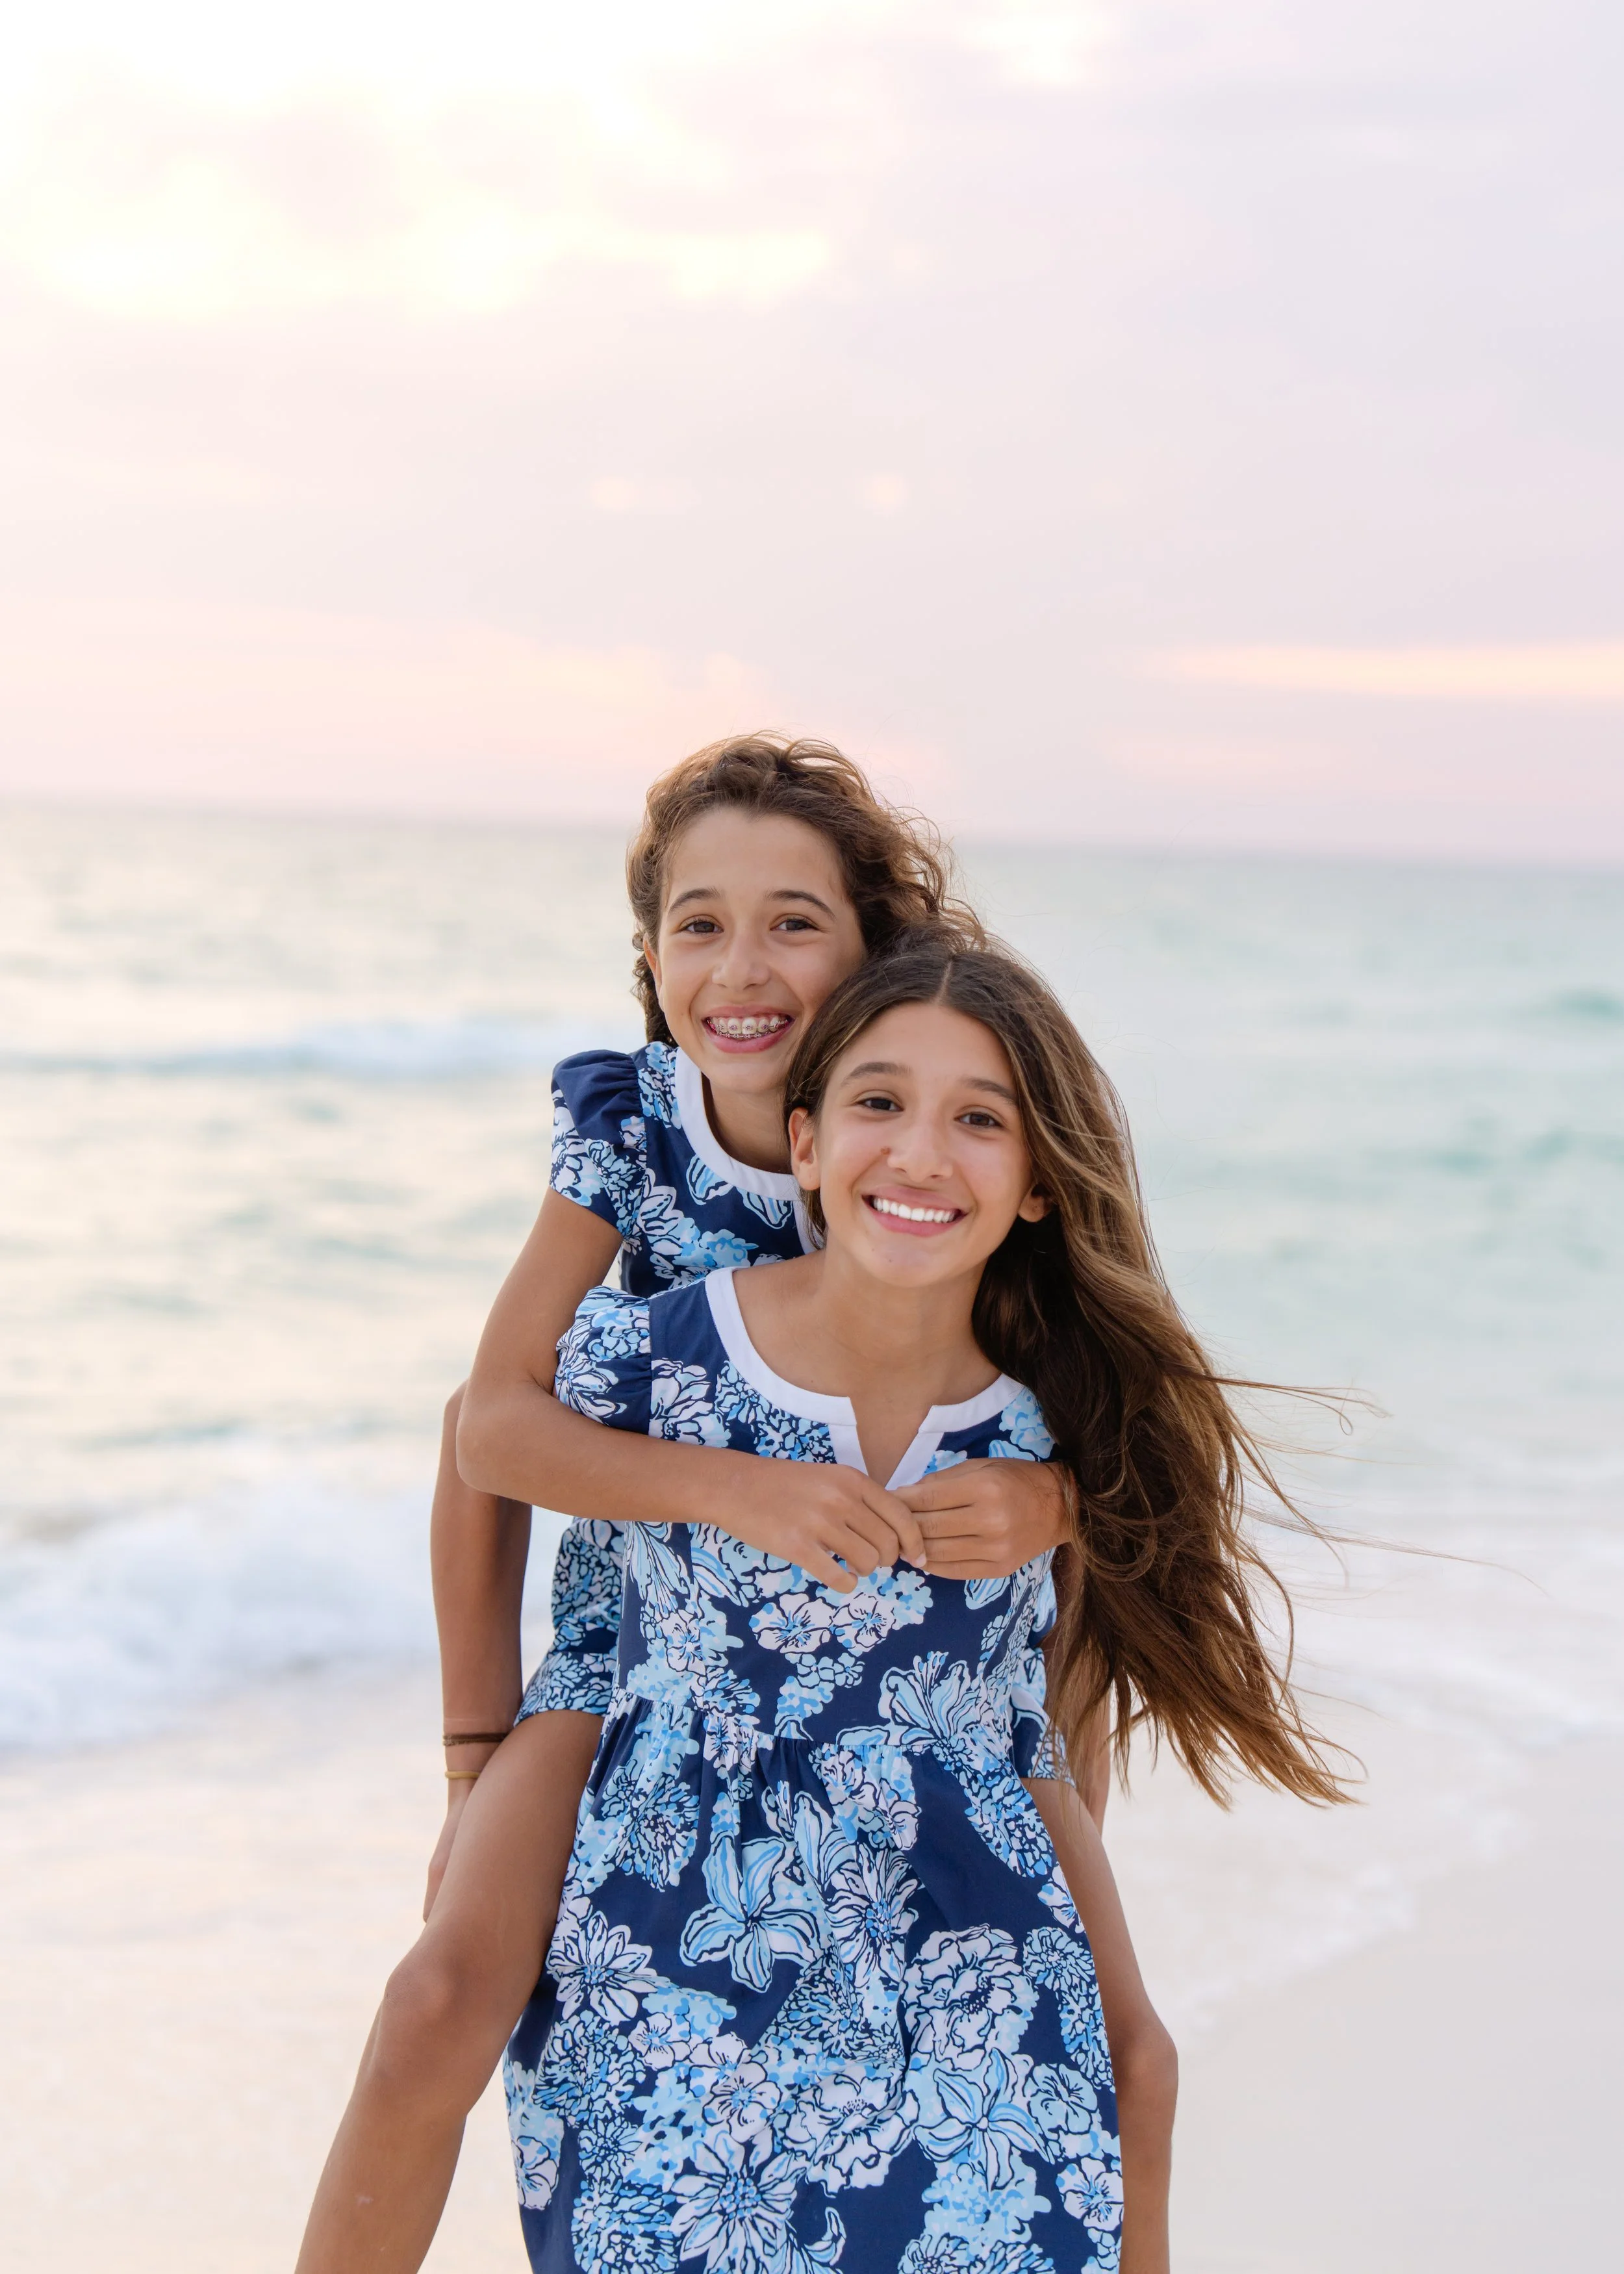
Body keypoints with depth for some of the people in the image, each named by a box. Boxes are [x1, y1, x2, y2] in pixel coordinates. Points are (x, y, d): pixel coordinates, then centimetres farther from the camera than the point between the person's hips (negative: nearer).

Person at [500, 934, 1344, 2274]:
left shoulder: (1063, 1440, -5)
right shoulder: (649, 1358, -12)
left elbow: (1028, 1748, 8)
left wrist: (1128, 2016, 14)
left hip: (968, 2016, 2)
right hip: (666, 2002, -1)